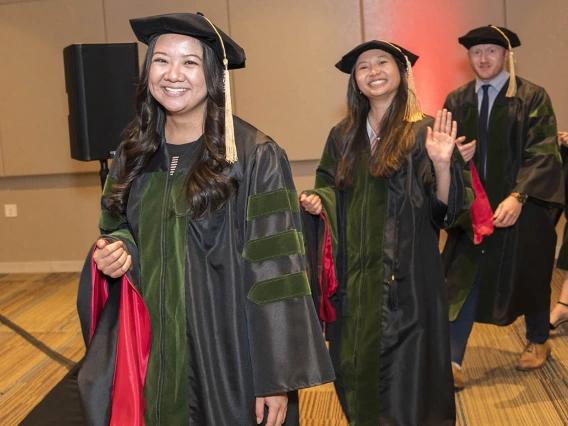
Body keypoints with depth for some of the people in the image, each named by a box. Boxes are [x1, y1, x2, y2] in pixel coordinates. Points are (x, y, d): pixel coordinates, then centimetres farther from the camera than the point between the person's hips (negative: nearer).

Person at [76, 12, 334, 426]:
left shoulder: (255, 157, -14)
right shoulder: (134, 155, 3)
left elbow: (276, 271, -16)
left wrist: (278, 379, -17)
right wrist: (117, 252, -8)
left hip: (232, 356, -4)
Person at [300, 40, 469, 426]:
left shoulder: (425, 131, -5)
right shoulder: (343, 137, 7)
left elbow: (444, 210, -10)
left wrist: (441, 164, -26)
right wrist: (317, 202, -8)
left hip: (407, 275, -4)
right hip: (355, 276, 4)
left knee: (406, 371, 3)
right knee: (358, 365, 13)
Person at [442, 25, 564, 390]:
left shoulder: (532, 97, -7)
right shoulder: (456, 101, 4)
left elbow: (543, 153, -15)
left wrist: (517, 197, -28)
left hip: (522, 207, -2)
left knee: (528, 276, 15)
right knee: (463, 279, -3)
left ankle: (538, 341, 40)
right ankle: (452, 361, 2)